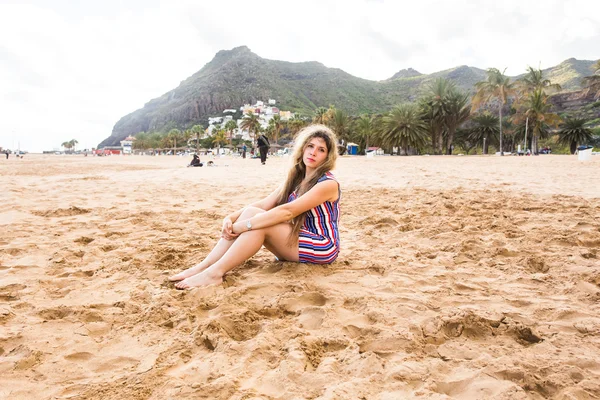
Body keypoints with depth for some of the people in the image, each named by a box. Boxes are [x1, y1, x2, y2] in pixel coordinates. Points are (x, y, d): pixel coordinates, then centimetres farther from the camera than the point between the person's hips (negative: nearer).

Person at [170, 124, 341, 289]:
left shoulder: (328, 184, -17)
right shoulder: (296, 178, 9)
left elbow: (287, 211, -27)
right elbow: (264, 204, 0)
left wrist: (244, 225, -28)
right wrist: (231, 218, -16)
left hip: (322, 248, -7)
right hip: (296, 241, 7)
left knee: (259, 221, -26)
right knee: (251, 212, -15)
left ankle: (215, 273, -25)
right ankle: (203, 266, -17)